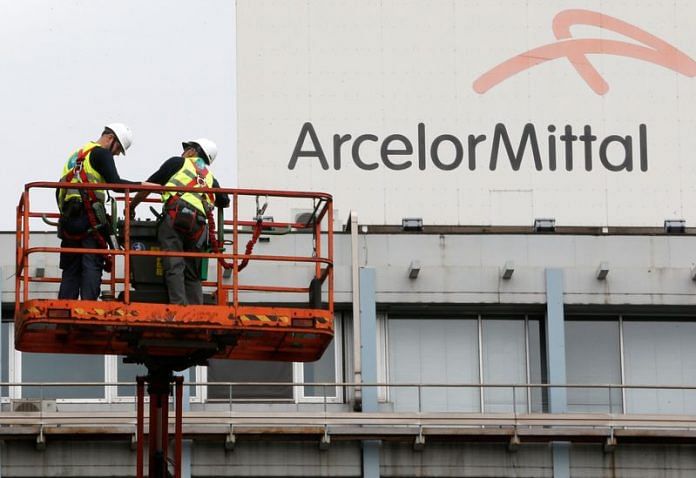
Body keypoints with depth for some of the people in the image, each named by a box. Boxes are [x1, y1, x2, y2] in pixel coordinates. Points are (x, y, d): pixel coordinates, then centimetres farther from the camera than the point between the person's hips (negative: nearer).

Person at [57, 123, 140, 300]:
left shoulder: (76, 155, 26)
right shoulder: (101, 153, 0)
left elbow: (59, 190, 25)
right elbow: (115, 183, -12)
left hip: (68, 220, 7)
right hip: (90, 220, -7)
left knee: (71, 270, 8)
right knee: (92, 266, -9)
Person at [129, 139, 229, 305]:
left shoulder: (178, 163, 18)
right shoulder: (210, 177, 29)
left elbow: (148, 185, 17)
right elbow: (224, 202, 32)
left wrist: (131, 206, 28)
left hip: (175, 217, -4)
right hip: (198, 225, 4)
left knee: (174, 266, -11)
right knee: (192, 274, 10)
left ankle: (178, 304, -24)